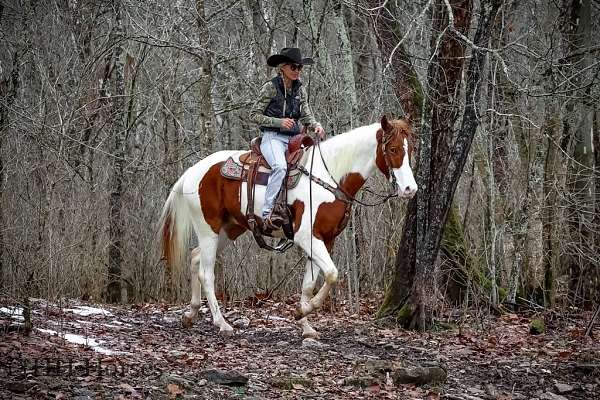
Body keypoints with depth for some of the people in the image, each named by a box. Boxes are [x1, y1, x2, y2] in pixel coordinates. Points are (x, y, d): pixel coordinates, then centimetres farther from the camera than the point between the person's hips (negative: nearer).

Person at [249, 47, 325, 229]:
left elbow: (306, 115, 13)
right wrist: (279, 122, -13)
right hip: (273, 137, -6)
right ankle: (268, 212, -35)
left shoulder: (299, 89, 13)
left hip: (295, 138, 6)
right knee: (280, 166, -34)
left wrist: (316, 126, -10)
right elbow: (254, 115, -2)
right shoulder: (270, 87, -3)